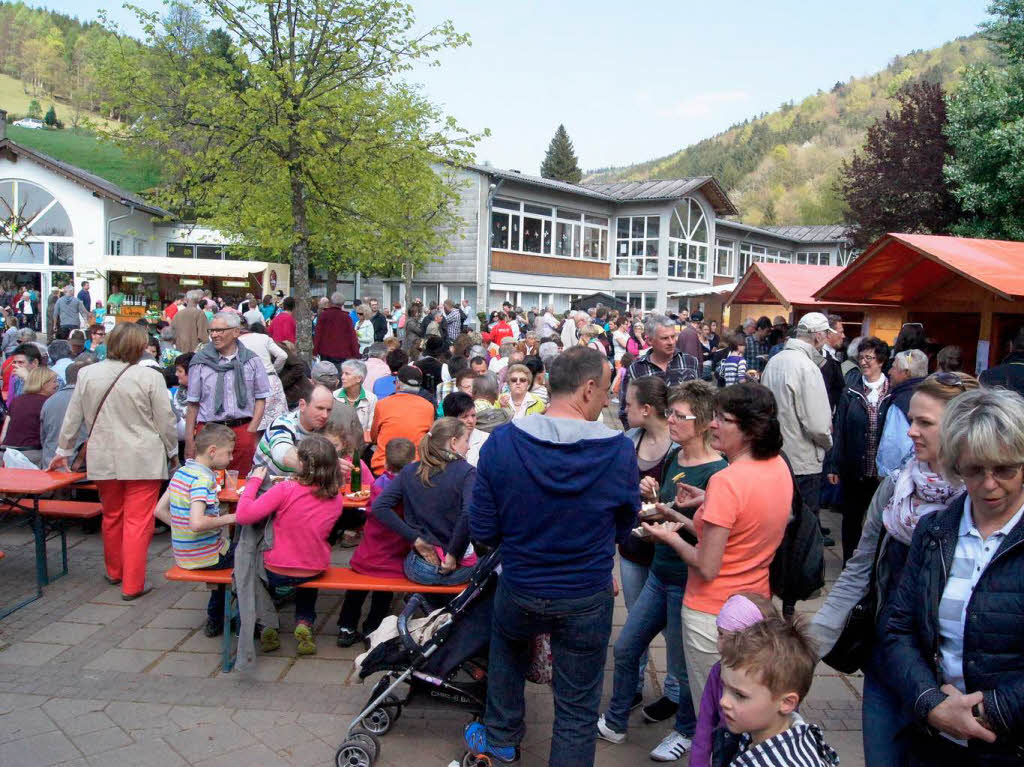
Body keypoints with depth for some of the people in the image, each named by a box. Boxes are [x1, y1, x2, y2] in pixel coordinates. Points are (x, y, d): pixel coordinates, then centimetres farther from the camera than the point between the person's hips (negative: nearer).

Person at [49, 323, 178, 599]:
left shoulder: (87, 374, 1)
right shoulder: (150, 377, -12)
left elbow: (73, 417, 10)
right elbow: (165, 421, -6)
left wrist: (64, 450, 24)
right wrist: (172, 451, 11)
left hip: (103, 459, 5)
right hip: (142, 459, -4)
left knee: (111, 516, 21)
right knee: (138, 521, 2)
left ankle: (114, 571, 37)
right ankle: (132, 584, 6)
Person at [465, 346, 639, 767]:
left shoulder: (500, 443, -18)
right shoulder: (621, 451, -19)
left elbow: (482, 532, -10)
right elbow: (623, 527, -3)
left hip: (518, 593, 2)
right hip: (587, 602, -2)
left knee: (507, 647, 35)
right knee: (577, 711, 17)